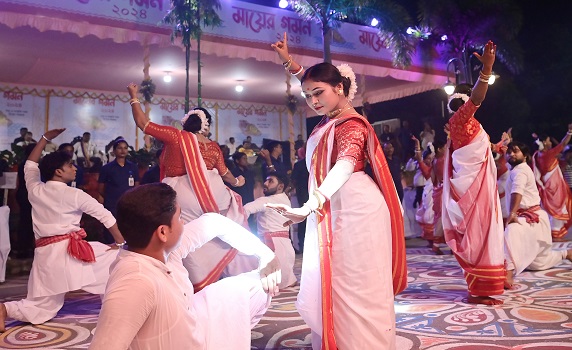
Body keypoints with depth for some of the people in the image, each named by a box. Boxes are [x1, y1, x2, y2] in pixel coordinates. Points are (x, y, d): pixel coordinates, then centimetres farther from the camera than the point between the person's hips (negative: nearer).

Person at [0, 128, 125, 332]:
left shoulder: (35, 190, 9)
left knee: (41, 309, 13)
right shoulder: (75, 195, -3)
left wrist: (45, 138, 31)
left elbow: (30, 165, 30)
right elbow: (105, 216, 1)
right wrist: (121, 242, 12)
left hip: (45, 253, 5)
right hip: (72, 251, -5)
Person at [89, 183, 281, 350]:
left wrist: (264, 253, 1)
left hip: (192, 330, 7)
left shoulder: (164, 247, -15)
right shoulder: (135, 283, -38)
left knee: (256, 285, 15)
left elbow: (213, 222, 0)